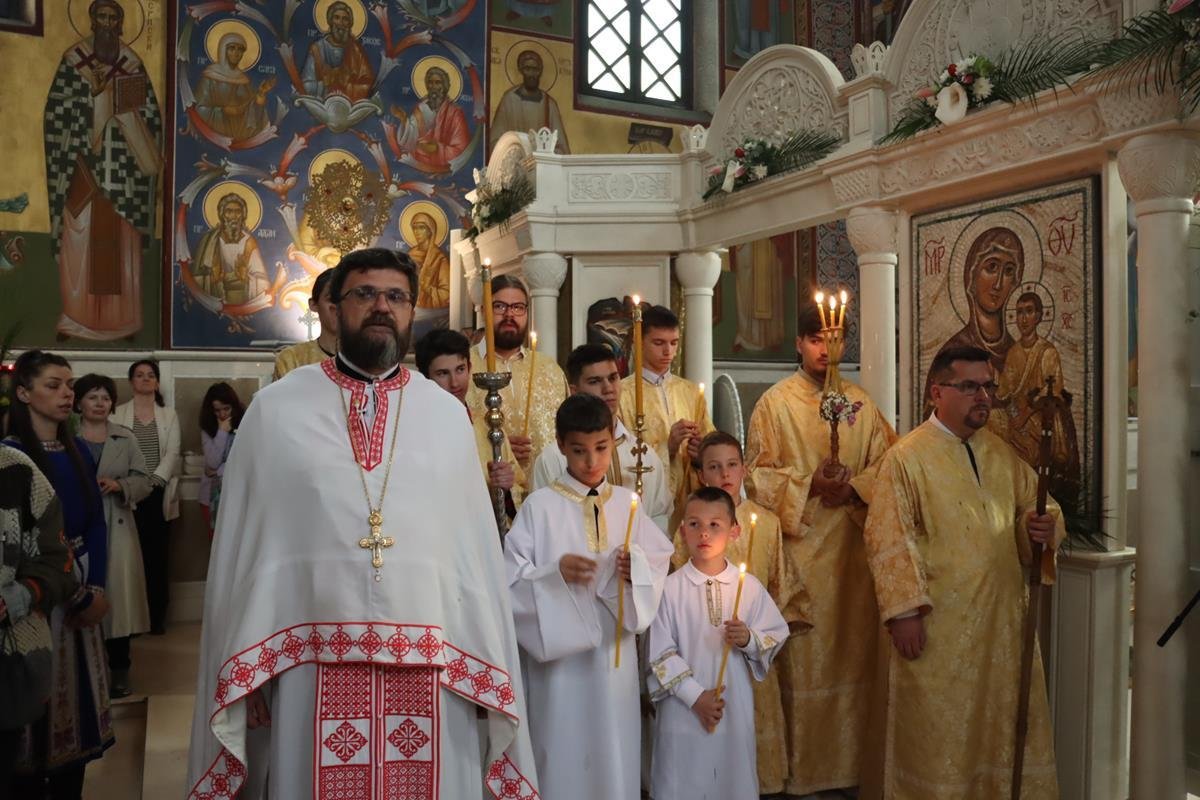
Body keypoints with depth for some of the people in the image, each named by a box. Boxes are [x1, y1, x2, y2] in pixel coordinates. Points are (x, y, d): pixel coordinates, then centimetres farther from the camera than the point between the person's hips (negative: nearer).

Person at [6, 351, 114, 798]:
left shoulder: (78, 452, 8)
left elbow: (96, 524, 7)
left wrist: (97, 587, -6)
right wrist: (79, 597, -11)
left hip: (82, 586, 6)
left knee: (78, 693, 11)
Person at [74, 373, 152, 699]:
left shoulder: (126, 438, 8)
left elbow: (144, 481, 4)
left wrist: (119, 485, -13)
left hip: (117, 529, 2)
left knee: (118, 596, 3)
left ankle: (119, 671, 13)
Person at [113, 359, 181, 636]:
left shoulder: (169, 414, 11)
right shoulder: (118, 414, 7)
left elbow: (172, 453, 2)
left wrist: (155, 481, -11)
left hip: (159, 494, 1)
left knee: (157, 555, 2)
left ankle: (157, 617, 10)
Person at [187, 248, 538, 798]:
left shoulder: (449, 416, 6)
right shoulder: (275, 409, 3)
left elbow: (477, 548, 6)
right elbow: (240, 545, 4)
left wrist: (489, 673, 4)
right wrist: (239, 676, 1)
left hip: (431, 671, 2)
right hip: (310, 667, -1)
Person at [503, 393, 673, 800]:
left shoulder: (626, 502, 5)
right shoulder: (540, 505, -6)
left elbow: (658, 565, 6)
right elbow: (512, 580, -9)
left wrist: (637, 568, -14)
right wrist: (556, 572, -25)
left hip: (615, 646, 3)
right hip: (559, 649, -3)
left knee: (614, 746, 11)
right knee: (564, 746, 4)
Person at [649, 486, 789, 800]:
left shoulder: (749, 586, -2)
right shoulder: (670, 588, -9)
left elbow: (776, 636, 5)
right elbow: (660, 654, -8)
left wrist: (749, 639, -15)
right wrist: (695, 695, -13)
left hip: (735, 707, 2)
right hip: (684, 707, -2)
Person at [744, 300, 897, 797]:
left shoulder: (860, 402, 10)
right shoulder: (776, 402, -1)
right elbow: (758, 471, -4)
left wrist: (855, 487, -11)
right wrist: (809, 484, -16)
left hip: (853, 543, 4)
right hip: (800, 545, -4)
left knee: (852, 649, 9)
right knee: (804, 655, 1)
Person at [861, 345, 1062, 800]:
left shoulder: (1002, 453, 9)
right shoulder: (907, 458, -11)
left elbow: (1036, 506, 18)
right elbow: (887, 540, -15)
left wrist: (1044, 525, -6)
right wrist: (903, 610, -20)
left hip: (1003, 618, 6)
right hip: (939, 625, -6)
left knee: (1005, 725, 16)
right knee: (938, 736, 6)